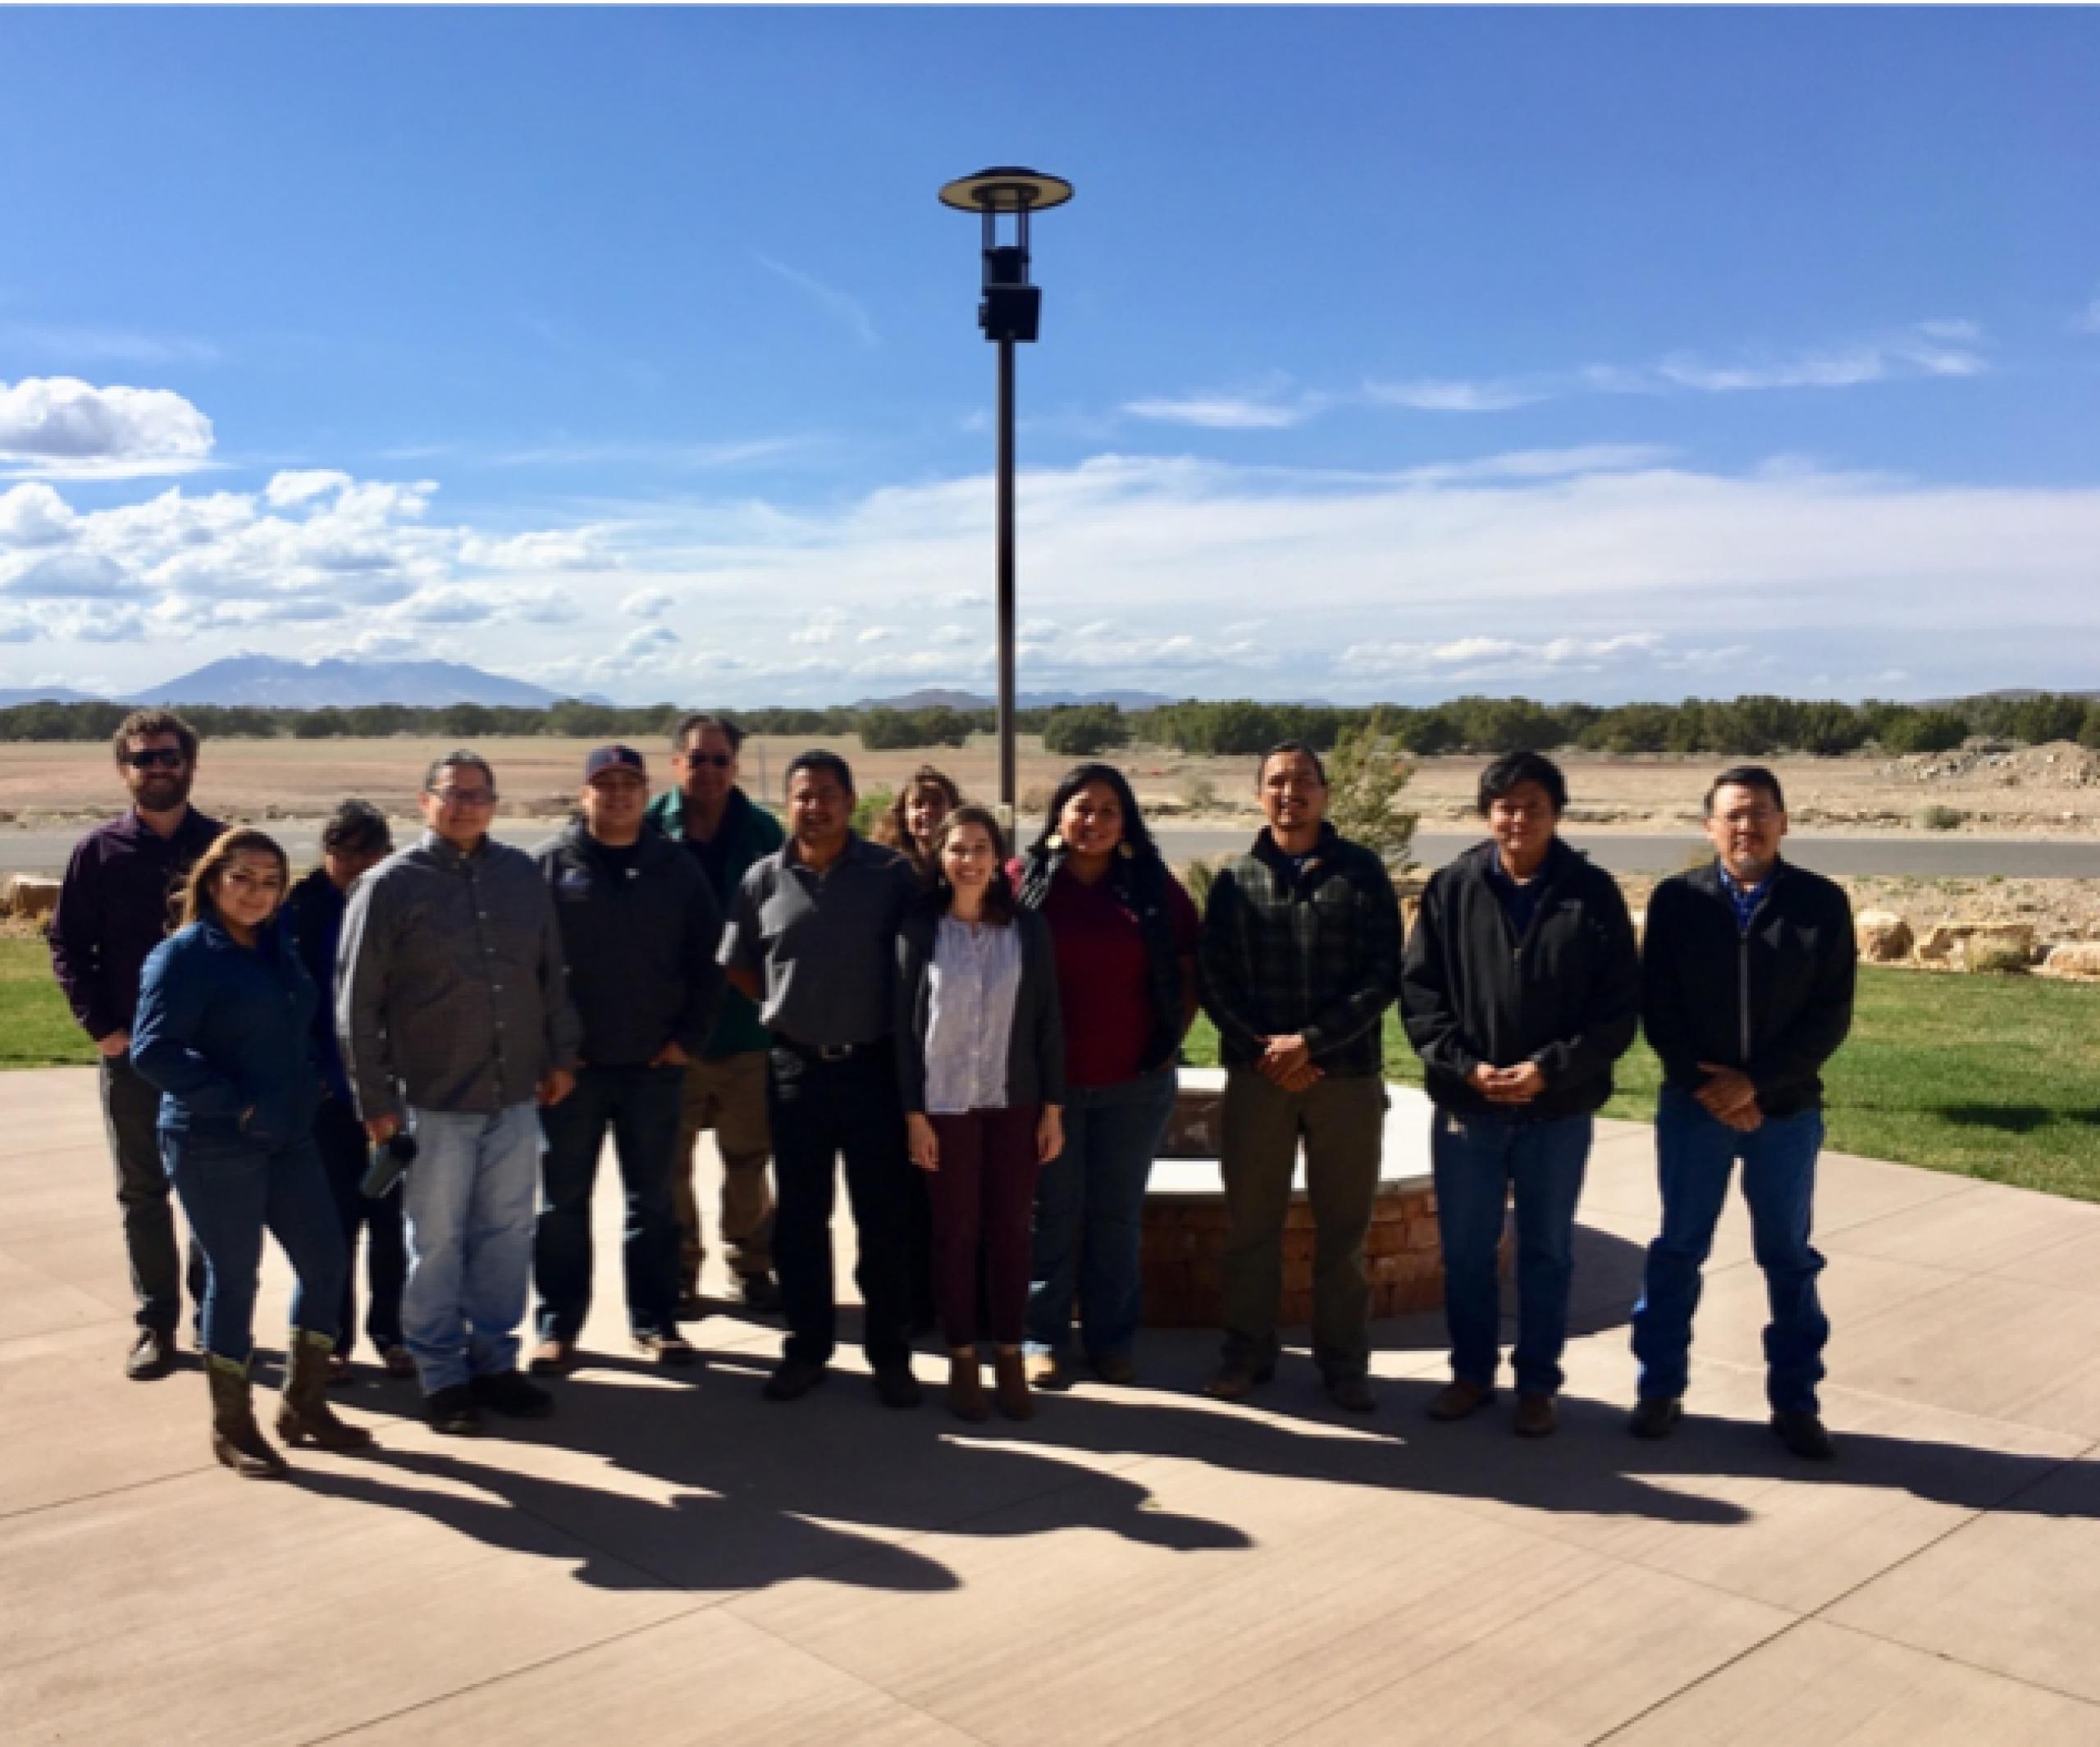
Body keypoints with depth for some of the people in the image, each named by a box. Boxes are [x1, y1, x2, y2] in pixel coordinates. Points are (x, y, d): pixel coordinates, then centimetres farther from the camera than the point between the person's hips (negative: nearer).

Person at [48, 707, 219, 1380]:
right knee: (144, 1193, 8)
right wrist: (99, 1025, -7)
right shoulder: (99, 850, 1)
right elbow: (68, 944, 3)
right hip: (133, 1050, 0)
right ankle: (156, 1323, 18)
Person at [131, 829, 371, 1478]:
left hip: (289, 1137, 7)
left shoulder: (279, 947, 12)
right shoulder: (183, 955, -10)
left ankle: (302, 1404, 23)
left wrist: (313, 1083, 5)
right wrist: (238, 1106, -22)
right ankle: (231, 1428, 18)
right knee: (233, 1276, 2)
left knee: (326, 1261, 7)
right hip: (214, 1146, -7)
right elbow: (152, 1051, -19)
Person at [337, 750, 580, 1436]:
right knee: (436, 1243, 8)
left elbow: (551, 973, 12)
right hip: (433, 1098, -4)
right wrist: (374, 1097, -6)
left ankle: (494, 1361, 26)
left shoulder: (521, 874, 5)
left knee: (506, 1235, 12)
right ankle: (442, 1375, 21)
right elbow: (357, 1002, -5)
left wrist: (560, 1055, 10)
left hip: (516, 1095, 4)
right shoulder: (391, 883, -6)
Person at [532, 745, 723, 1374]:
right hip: (571, 1065, -1)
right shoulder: (549, 867, -1)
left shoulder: (678, 871, 5)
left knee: (654, 1201, 10)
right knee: (564, 1200, 6)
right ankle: (557, 1325, 16)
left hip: (655, 1065, 2)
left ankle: (654, 1321, 21)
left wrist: (691, 1037, -2)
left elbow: (707, 963, 6)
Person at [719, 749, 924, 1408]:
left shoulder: (894, 874, -4)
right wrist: (794, 1008, 5)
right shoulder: (763, 879, 2)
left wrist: (881, 1021, -3)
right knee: (800, 1216, 11)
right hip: (795, 1067, 2)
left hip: (874, 1065, -2)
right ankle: (807, 1348, 24)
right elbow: (738, 968, 12)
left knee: (887, 1216, 5)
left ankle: (890, 1354, 18)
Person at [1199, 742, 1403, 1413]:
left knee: (1343, 1229, 7)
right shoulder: (1235, 879, 6)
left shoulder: (1362, 872, 2)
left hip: (1347, 1073, -1)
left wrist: (1311, 1042, -14)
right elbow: (1214, 980, 3)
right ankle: (1247, 1352, 22)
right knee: (1252, 1224, 8)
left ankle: (1343, 1362, 20)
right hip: (1257, 1074, 1)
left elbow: (1384, 976, -5)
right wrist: (1266, 1050, -11)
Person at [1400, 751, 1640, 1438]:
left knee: (1546, 1251, 11)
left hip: (1559, 1110, -1)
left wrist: (1549, 1069, -15)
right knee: (1465, 1249, 11)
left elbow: (1619, 1007, -5)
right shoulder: (1451, 888, -1)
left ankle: (1537, 1384, 26)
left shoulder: (1594, 893, -4)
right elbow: (1418, 989, -1)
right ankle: (1472, 1371, 29)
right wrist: (1464, 1066, -14)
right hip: (1465, 1105, 1)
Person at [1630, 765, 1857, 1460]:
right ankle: (1661, 1388, 21)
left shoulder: (1822, 903, -3)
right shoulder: (1676, 899, -2)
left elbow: (1830, 1015, -6)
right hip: (1693, 1105, 0)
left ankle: (1795, 1401, 22)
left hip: (1787, 1110, 0)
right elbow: (1657, 1008, -2)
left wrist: (1756, 1082, -15)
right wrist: (1709, 1086, -12)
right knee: (1678, 1250, 9)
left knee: (1789, 1259, 10)